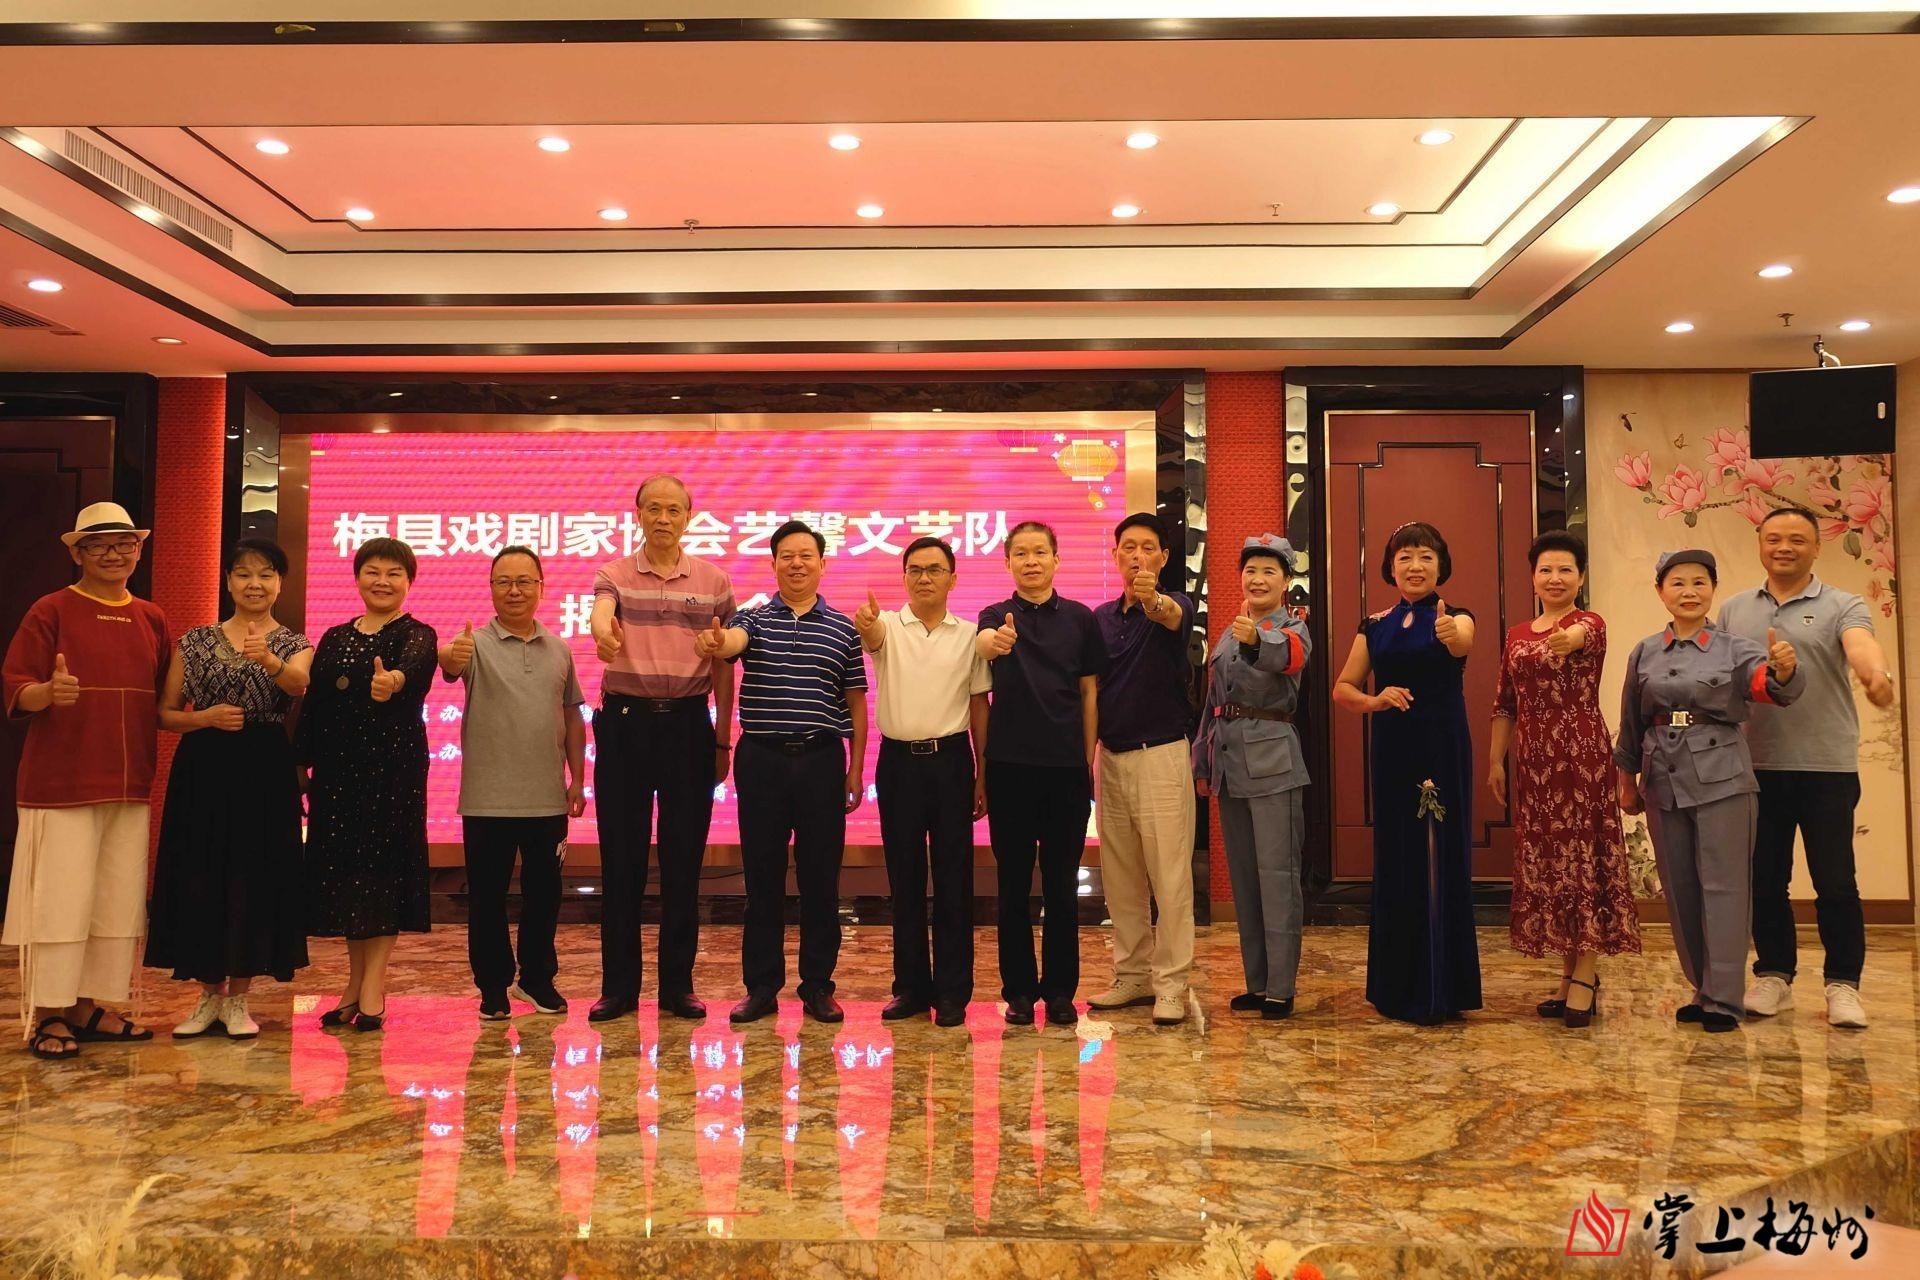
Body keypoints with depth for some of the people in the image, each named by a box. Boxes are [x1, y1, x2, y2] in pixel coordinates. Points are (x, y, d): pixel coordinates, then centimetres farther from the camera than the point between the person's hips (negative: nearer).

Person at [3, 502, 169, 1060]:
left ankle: (89, 1006, 19)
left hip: (130, 784, 5)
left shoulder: (152, 619, 12)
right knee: (60, 899, -3)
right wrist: (49, 692, -27)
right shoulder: (52, 611, -2)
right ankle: (49, 1016, 8)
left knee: (119, 900, 8)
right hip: (62, 782, -5)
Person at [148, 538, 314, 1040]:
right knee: (199, 881, 2)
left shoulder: (294, 644, 4)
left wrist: (269, 660, -41)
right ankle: (210, 994, 18)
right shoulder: (196, 641, 8)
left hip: (265, 772, -1)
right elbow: (164, 714, 7)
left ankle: (238, 999, 14)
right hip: (203, 771, 2)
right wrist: (206, 718, -13)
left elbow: (300, 684, -21)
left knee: (255, 880, 0)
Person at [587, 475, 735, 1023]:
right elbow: (601, 613, -22)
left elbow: (722, 665, 8)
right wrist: (603, 631, -46)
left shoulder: (713, 579, 6)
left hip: (688, 723, 1)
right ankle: (619, 986, 15)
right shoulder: (614, 574, 3)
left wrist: (723, 739, 6)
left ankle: (678, 985, 16)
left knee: (684, 859, 5)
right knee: (621, 859, 4)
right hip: (624, 721, 0)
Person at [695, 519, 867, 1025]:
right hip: (762, 759, 0)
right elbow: (731, 641, -20)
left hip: (822, 760, 0)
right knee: (761, 876, 5)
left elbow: (856, 702, 8)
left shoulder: (843, 629, 7)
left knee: (821, 878, 5)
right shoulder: (754, 619, 4)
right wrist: (713, 643, -44)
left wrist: (856, 769, 4)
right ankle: (761, 985, 16)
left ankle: (818, 985, 16)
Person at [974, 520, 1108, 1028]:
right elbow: (982, 641, -21)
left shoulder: (1081, 618, 5)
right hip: (1010, 764, 0)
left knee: (1062, 884, 6)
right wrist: (994, 642, -45)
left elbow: (1090, 692, 7)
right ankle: (1019, 989, 15)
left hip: (1067, 766, 1)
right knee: (1014, 883, 6)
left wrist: (1088, 761, 3)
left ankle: (1060, 989, 17)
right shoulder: (996, 615, 3)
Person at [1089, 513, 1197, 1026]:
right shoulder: (1101, 616, 10)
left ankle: (1171, 984, 5)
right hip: (1111, 757, 5)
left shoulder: (1174, 606, -5)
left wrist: (1153, 600, -54)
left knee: (1170, 876, -3)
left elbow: (1173, 617, -31)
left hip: (1161, 756, -5)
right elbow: (1090, 689, 13)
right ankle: (1133, 974, 22)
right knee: (1120, 878, 11)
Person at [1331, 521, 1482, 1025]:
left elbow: (1463, 644, -26)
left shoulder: (1455, 616, -1)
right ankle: (1399, 987, 17)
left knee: (1441, 860, -2)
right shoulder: (1375, 627, 9)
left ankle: (1441, 989, 7)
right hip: (1392, 751, 3)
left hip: (1443, 750, -3)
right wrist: (1374, 701, -11)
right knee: (1395, 860, 6)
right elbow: (1342, 688, 10)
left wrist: (1451, 636, -49)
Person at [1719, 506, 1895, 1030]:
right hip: (1757, 767, 3)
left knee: (1835, 882, 3)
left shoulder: (1842, 606, 0)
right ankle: (1774, 975, 22)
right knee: (1764, 880, 10)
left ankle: (1843, 984, 15)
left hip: (1827, 767, -3)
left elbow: (1861, 645, -21)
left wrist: (1876, 673, -44)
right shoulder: (1734, 611, 10)